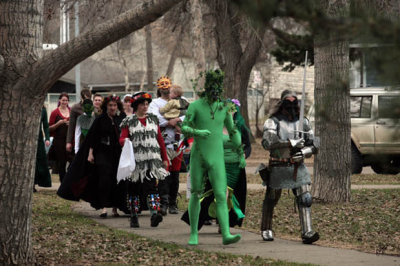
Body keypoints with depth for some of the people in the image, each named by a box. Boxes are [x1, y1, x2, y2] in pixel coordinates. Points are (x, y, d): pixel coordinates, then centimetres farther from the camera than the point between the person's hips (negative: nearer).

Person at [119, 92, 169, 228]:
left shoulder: (153, 119, 14)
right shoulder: (129, 121, 6)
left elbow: (160, 140, 17)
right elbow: (122, 138, 1)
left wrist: (165, 159, 15)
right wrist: (126, 142, -24)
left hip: (152, 160, 1)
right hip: (135, 159, -1)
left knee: (152, 186, -12)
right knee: (134, 189, 4)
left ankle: (155, 214, -23)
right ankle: (134, 217, 13)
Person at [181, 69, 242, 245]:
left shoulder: (223, 108, 4)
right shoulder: (195, 106, -5)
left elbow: (232, 131, 16)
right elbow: (184, 129, -12)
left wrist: (241, 154, 17)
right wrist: (198, 132, -34)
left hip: (216, 160, 2)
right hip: (198, 157, -2)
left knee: (221, 196, -10)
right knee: (196, 195, 7)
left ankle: (226, 235, -18)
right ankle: (194, 233, 22)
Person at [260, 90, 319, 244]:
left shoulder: (302, 122, 8)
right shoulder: (273, 122, -5)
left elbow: (313, 145, 10)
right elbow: (267, 142, -21)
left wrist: (303, 152, -12)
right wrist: (291, 143, -25)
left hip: (297, 167, 3)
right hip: (278, 167, -3)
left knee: (305, 199, -11)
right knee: (271, 199, 10)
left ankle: (307, 233, -15)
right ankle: (266, 230, 28)